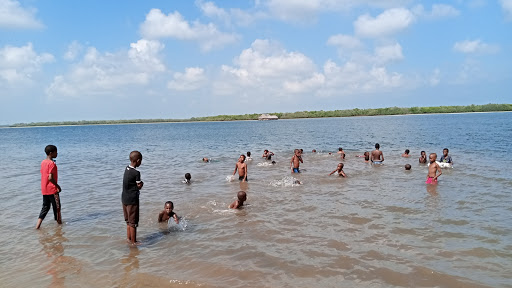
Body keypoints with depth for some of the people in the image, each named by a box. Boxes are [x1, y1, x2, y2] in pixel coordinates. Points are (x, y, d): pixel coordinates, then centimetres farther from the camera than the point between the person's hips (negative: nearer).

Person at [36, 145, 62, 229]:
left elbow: (43, 174, 14)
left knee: (45, 207, 14)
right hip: (52, 189, -8)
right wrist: (58, 186, -13)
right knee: (57, 206, 7)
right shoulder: (52, 163, -17)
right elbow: (50, 178, -24)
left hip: (44, 190, 8)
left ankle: (38, 224, 6)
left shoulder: (43, 162, 8)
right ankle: (59, 222, 18)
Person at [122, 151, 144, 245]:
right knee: (133, 222, 2)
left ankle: (128, 238, 29)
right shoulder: (136, 173, -19)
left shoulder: (127, 168, 5)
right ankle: (133, 241, 10)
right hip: (132, 200, -8)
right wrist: (142, 183, 7)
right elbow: (139, 186, -12)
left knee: (128, 221, 19)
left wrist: (139, 183, 0)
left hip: (124, 198, 8)